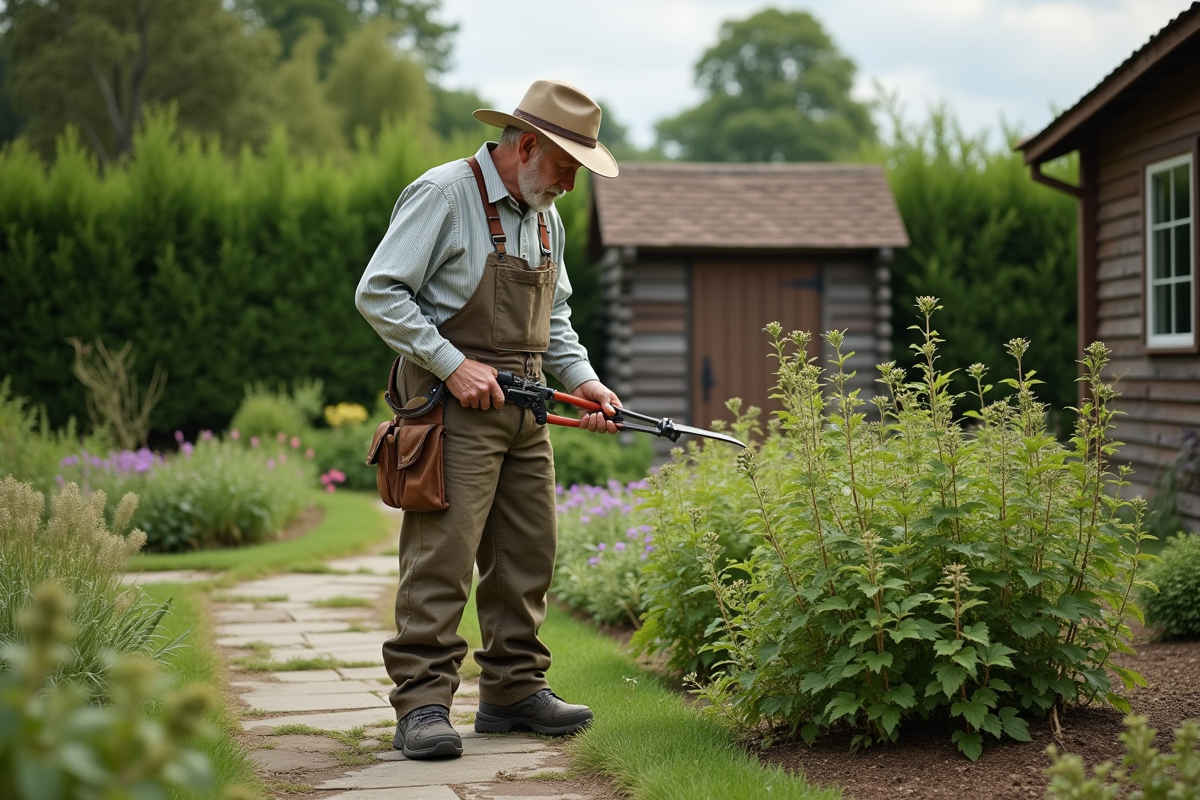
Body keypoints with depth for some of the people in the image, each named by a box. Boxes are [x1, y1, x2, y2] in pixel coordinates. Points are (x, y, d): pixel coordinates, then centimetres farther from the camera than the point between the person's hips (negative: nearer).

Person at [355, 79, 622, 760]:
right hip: (455, 404, -8)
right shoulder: (442, 194, -10)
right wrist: (454, 364, -18)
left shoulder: (544, 216, 15)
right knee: (442, 555, -10)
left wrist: (583, 379, 10)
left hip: (525, 407, 8)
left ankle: (514, 690, 19)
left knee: (529, 552, 9)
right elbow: (379, 294, -14)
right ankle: (423, 704, -6)